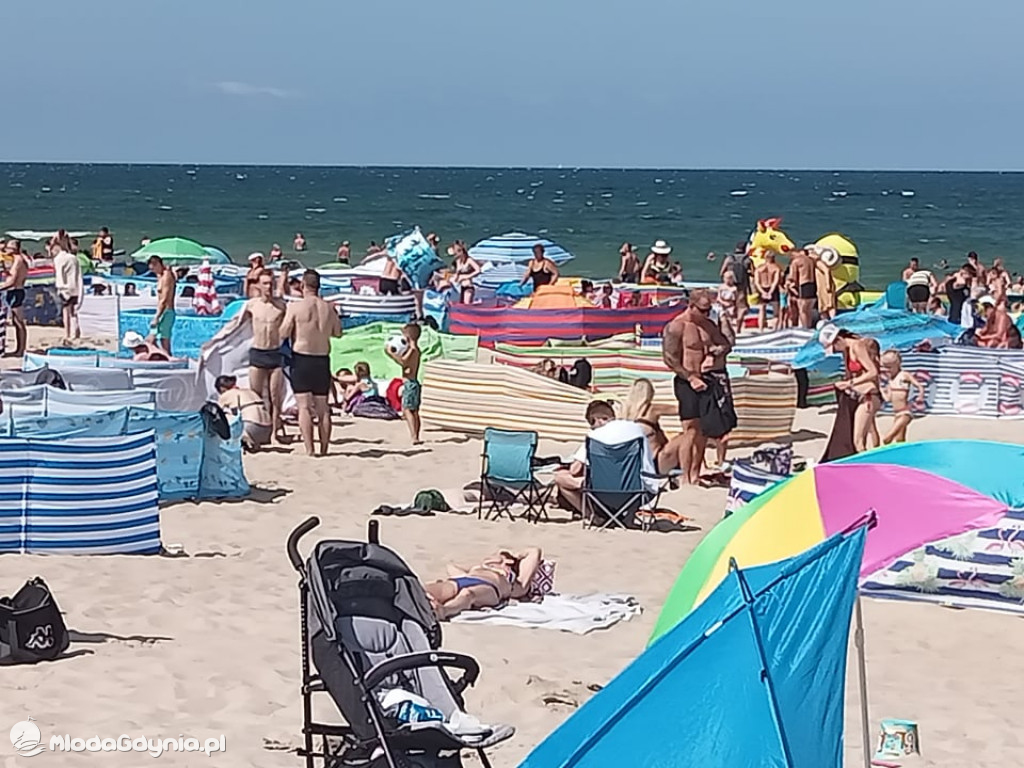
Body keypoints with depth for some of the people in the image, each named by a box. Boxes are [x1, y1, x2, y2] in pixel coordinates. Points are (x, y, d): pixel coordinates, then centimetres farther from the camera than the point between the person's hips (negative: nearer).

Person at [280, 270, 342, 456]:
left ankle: (309, 450, -12)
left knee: (304, 406, -4)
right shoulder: (329, 308, 1)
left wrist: (288, 313, 7)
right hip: (322, 360, 4)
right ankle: (324, 449, 13)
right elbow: (337, 332, 12)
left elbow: (283, 333, -9)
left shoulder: (296, 307, -11)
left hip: (301, 359, -4)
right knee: (322, 407, 12)